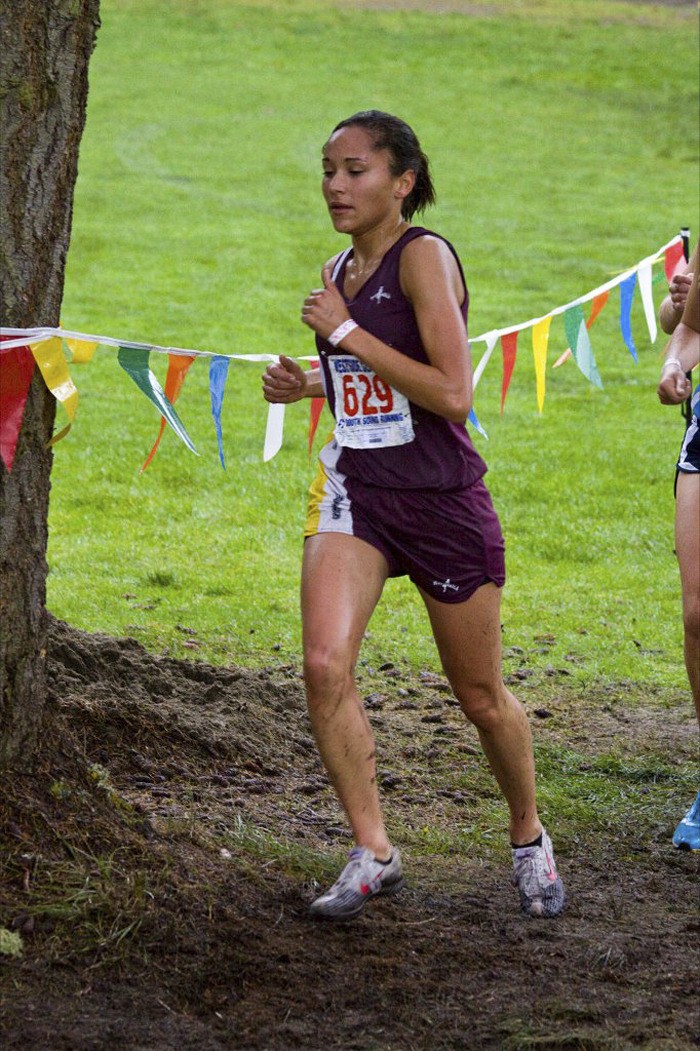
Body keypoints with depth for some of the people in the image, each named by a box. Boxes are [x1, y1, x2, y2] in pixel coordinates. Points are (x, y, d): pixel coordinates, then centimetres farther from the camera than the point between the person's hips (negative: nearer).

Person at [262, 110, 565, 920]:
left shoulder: (424, 256, -14)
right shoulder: (339, 271, 9)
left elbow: (452, 393, -23)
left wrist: (347, 332, -20)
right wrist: (307, 385, 6)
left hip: (443, 500, -5)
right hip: (356, 493, 5)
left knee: (481, 697, 8)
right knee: (325, 665, -17)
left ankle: (528, 838, 34)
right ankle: (372, 853, -5)